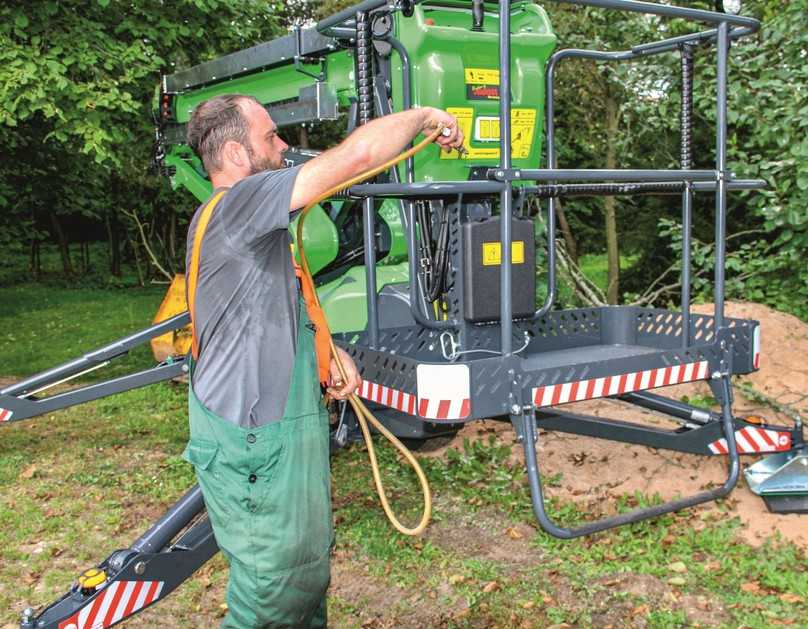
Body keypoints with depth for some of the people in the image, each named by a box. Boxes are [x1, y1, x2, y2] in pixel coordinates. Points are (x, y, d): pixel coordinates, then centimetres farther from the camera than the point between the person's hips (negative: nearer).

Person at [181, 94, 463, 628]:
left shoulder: (247, 220, 12)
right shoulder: (235, 206, -21)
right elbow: (358, 153, -25)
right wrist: (424, 115, -8)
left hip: (282, 426, 10)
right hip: (256, 443, -10)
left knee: (308, 568, 23)